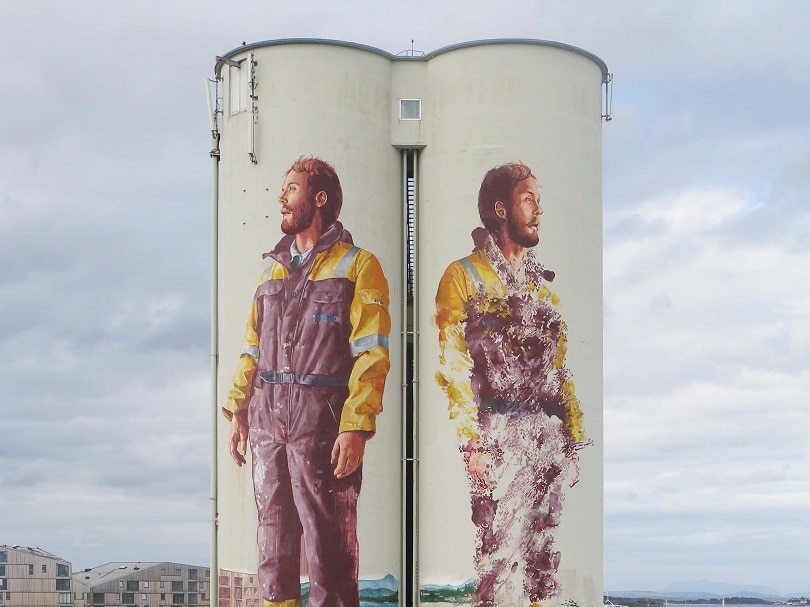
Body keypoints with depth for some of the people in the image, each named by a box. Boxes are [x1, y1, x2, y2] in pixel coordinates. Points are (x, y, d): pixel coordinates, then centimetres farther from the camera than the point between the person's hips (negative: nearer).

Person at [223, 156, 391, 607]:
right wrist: (238, 411, 10)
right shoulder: (275, 269, 18)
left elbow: (372, 353, -10)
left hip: (322, 423, -6)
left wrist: (356, 427, -18)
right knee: (273, 540, 10)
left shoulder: (357, 266, -2)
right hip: (268, 420, 6)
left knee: (328, 544, -3)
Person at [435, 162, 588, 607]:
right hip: (499, 437, -6)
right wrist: (471, 443, -16)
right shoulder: (464, 276, -1)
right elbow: (453, 367, -9)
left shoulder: (542, 284, 19)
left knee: (540, 559, 6)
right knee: (501, 557, -10)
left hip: (548, 440, 6)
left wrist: (572, 441, 14)